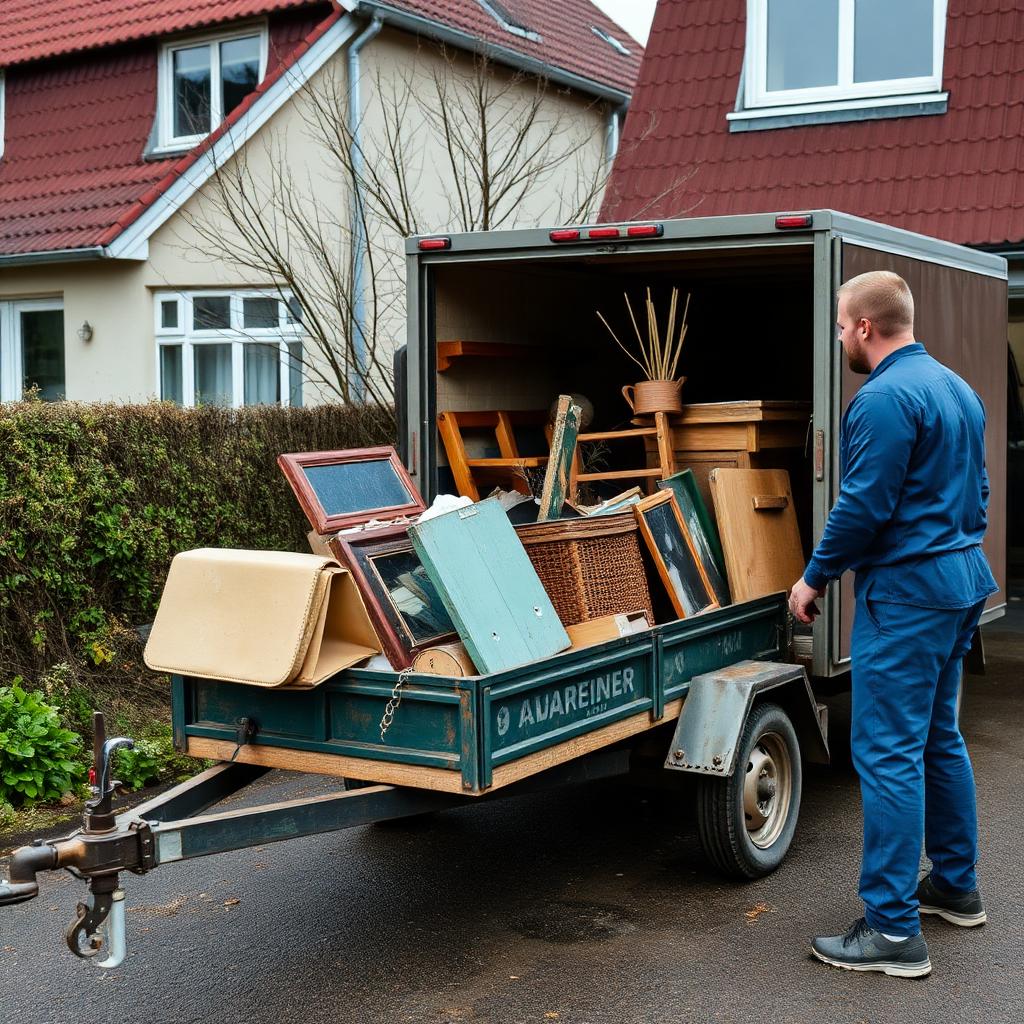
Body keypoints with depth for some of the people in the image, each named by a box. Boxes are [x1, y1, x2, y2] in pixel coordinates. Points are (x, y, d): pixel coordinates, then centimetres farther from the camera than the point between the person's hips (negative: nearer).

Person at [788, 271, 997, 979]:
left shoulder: (885, 398, -17)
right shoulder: (956, 386, 13)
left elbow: (863, 506, -19)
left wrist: (815, 577, -7)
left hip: (907, 588, -10)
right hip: (963, 578, 10)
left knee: (889, 753, -7)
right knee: (940, 739, 20)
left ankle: (894, 932, -4)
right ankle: (955, 887, 32)